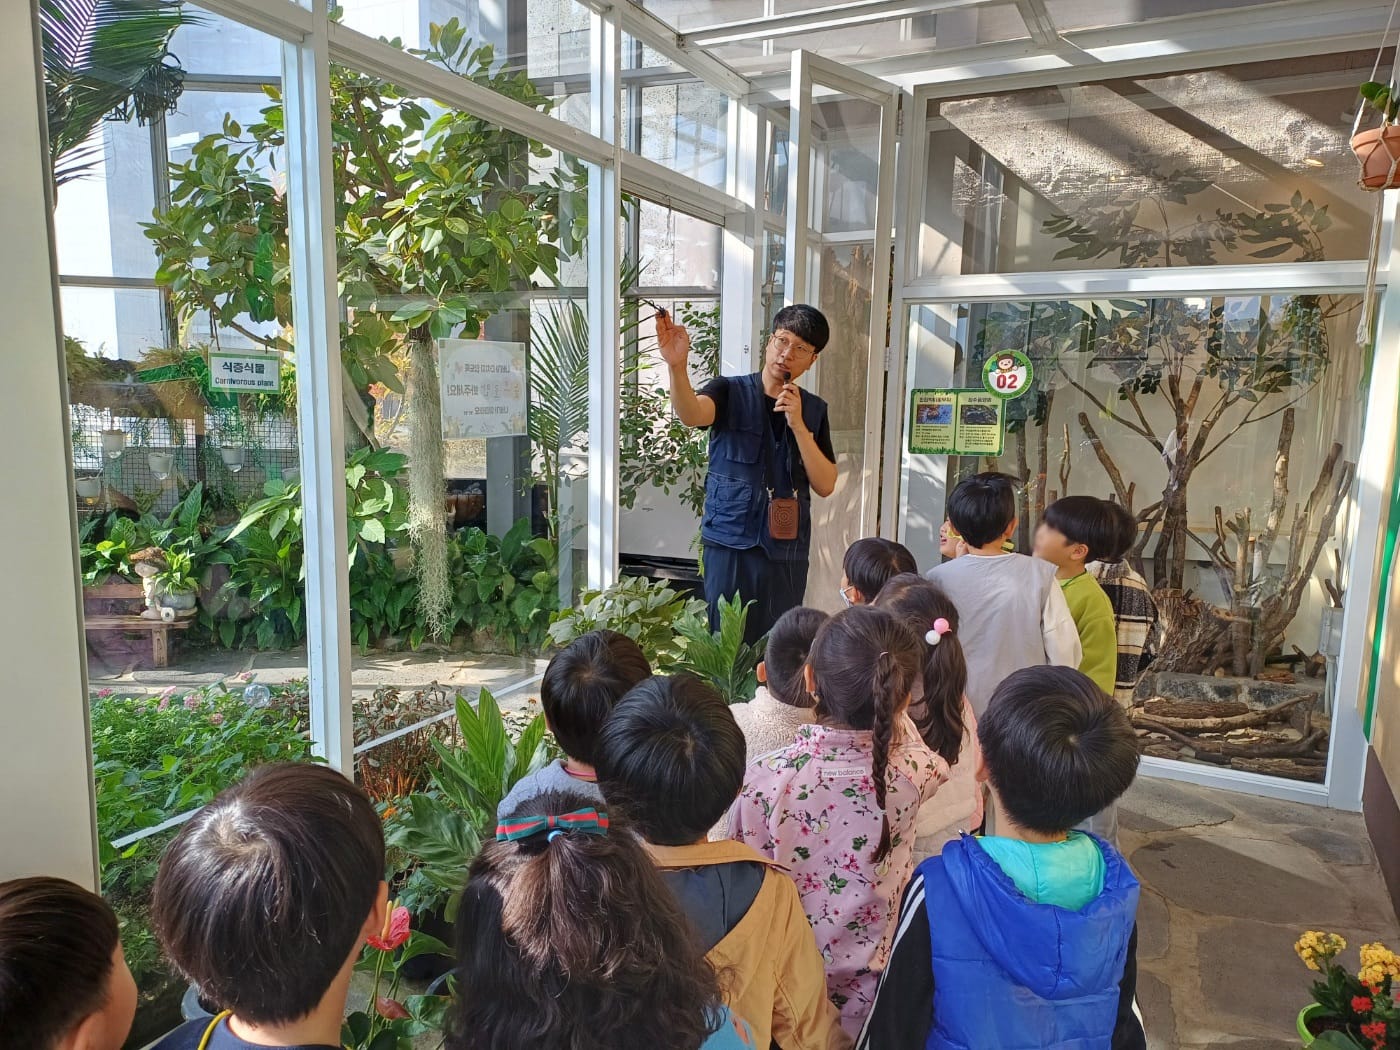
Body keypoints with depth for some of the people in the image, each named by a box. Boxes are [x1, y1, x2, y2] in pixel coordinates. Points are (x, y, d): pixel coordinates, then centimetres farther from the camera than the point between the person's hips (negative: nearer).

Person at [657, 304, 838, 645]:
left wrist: (798, 425, -10)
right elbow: (692, 414, -24)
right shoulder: (730, 391, -1)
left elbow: (825, 485, 1)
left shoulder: (813, 410, 8)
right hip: (730, 544, -3)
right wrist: (677, 366, -44)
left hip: (787, 551, 3)